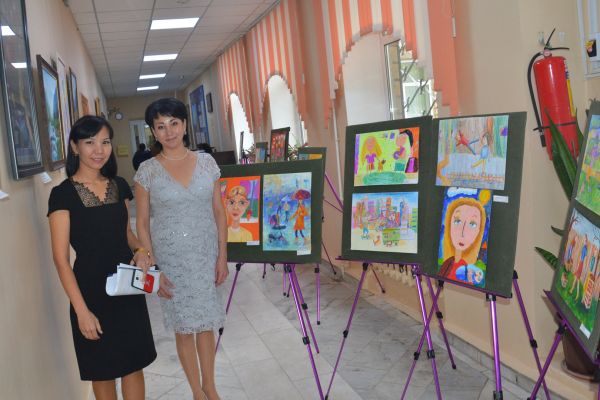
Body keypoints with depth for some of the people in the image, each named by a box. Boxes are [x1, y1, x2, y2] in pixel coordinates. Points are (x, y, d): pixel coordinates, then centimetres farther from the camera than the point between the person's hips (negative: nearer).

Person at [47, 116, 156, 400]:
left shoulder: (119, 186, 4)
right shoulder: (63, 194, -12)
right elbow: (61, 259, -14)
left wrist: (141, 251, -5)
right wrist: (82, 310, -18)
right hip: (92, 290, -4)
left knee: (135, 363, 11)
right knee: (102, 369, 10)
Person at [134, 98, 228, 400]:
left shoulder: (206, 162, 0)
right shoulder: (147, 171, -5)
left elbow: (219, 212, 3)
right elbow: (142, 223, -2)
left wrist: (222, 256, 0)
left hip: (205, 255, 2)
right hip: (169, 259, -1)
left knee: (206, 323, 11)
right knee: (184, 328, 10)